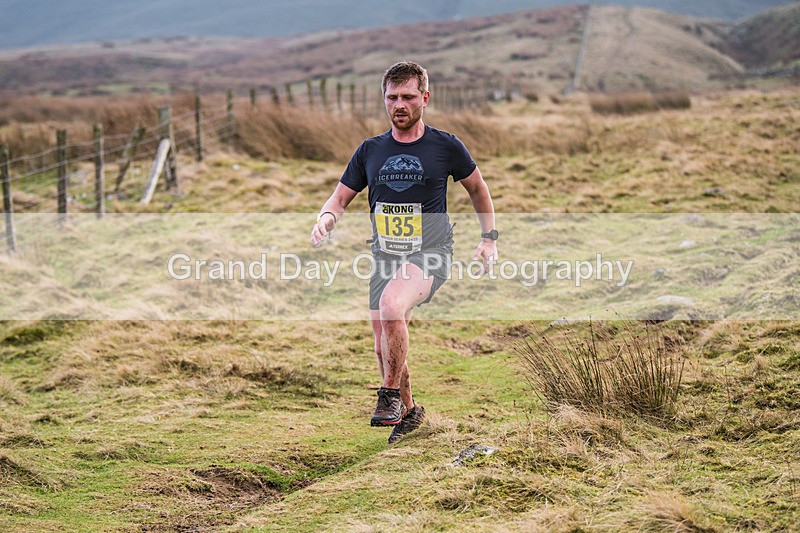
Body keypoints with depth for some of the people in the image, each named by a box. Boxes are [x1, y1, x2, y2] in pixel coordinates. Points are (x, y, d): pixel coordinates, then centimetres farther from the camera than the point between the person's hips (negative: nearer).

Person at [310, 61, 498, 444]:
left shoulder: (445, 146, -2)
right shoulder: (370, 151, 6)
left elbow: (477, 189, 13)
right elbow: (340, 198, 11)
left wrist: (489, 237, 8)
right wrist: (326, 218, -11)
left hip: (430, 254, -5)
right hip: (385, 255, 5)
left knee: (391, 305, -33)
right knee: (384, 347, 8)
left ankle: (389, 397, -17)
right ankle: (409, 412, 34)